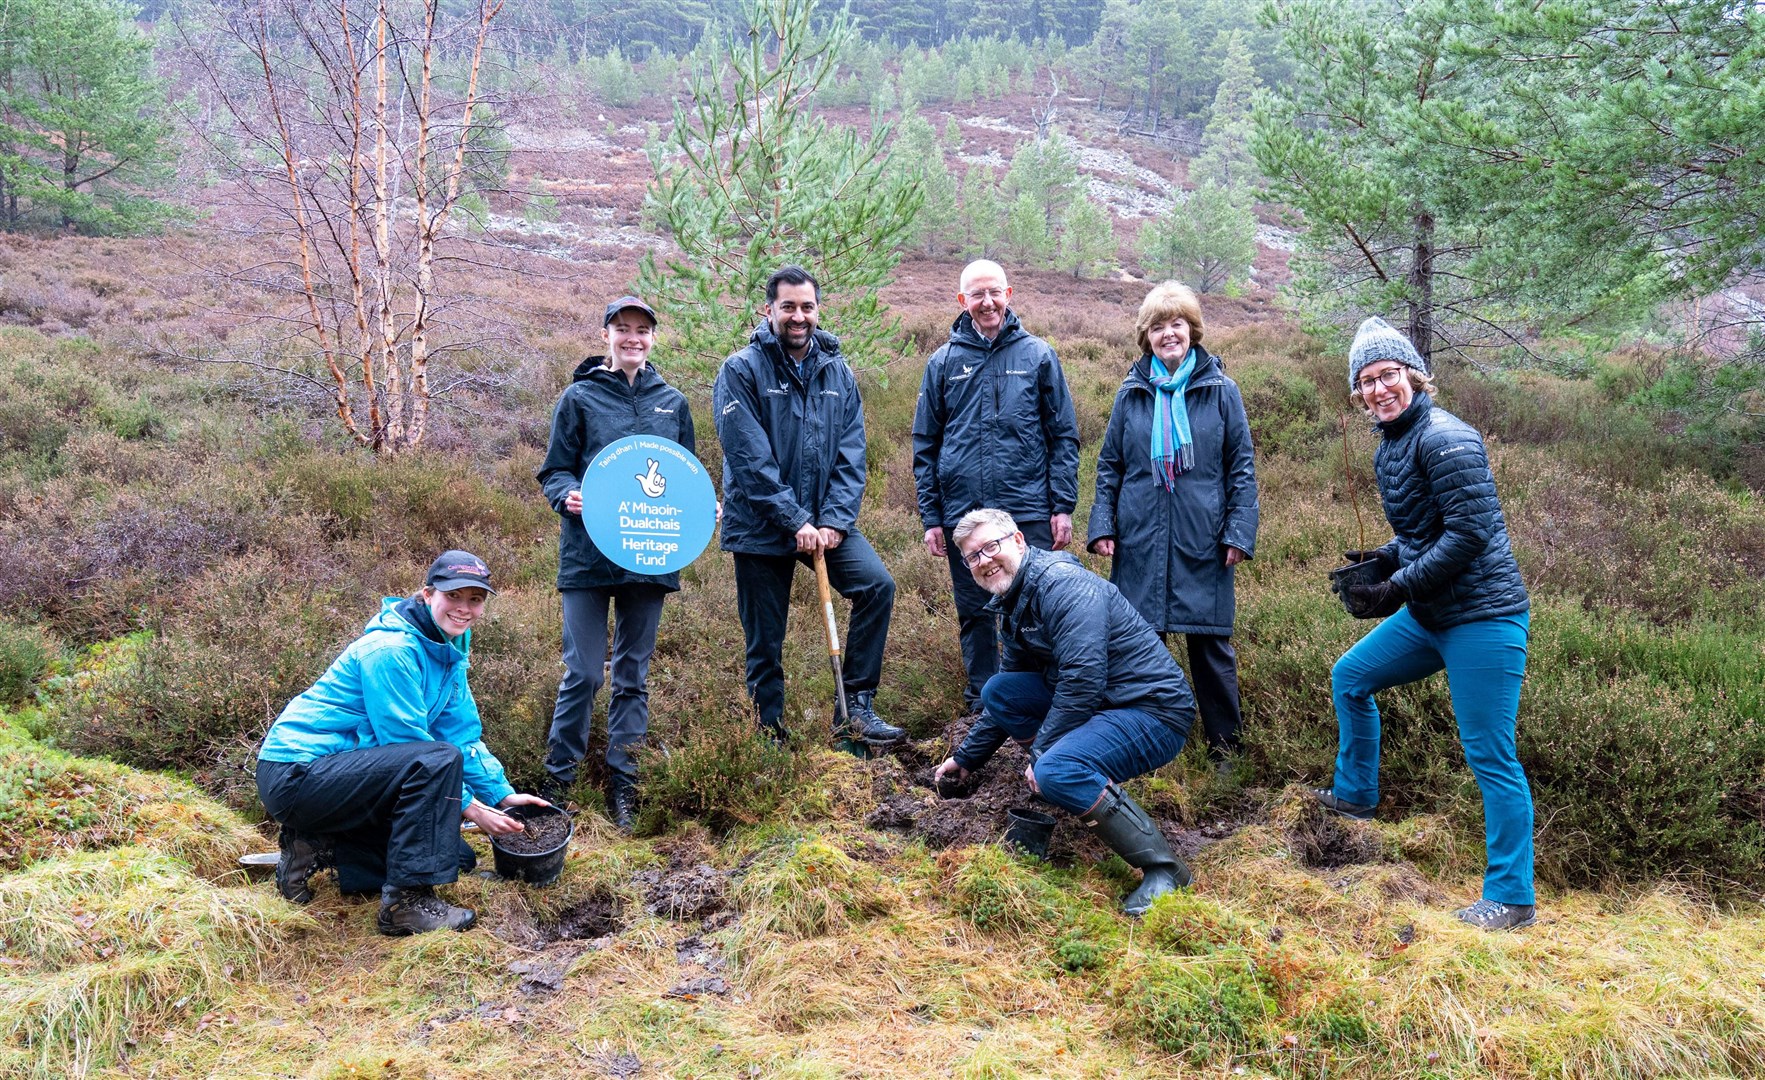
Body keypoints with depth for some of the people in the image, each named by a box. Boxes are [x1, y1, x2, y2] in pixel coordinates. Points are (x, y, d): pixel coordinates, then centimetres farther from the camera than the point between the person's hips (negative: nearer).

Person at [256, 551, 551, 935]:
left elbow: (464, 736, 11)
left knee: (456, 857, 6)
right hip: (297, 776, -10)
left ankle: (315, 846, 10)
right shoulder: (391, 650, -20)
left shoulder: (448, 651, 9)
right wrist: (469, 806, -18)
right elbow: (406, 743, -21)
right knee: (439, 760, -28)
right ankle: (407, 902, -21)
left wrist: (502, 794, 0)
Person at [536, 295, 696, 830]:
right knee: (583, 673, -3)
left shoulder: (672, 402, 10)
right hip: (588, 556, -3)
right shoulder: (580, 397, 1)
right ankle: (557, 779, 13)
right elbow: (554, 471, 2)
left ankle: (623, 784, 19)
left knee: (634, 673, 10)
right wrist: (568, 496, -19)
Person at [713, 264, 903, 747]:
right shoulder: (741, 371, -8)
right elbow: (749, 458, -15)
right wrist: (795, 521, -19)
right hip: (760, 527, -3)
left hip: (827, 521, 4)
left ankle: (857, 706, -4)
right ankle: (769, 735, 21)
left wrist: (834, 521, -11)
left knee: (878, 585, -16)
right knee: (765, 645, 3)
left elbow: (851, 455, 2)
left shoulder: (838, 373, 6)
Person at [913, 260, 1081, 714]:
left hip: (1028, 511, -2)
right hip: (962, 515, 2)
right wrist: (931, 517, 4)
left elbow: (1064, 436, 3)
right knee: (974, 615, 10)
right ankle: (981, 706, 22)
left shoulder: (1037, 355, 4)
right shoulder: (943, 362, 7)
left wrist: (1063, 506, -4)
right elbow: (925, 446, 9)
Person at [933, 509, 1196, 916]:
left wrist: (1042, 750, -17)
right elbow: (1009, 697, 25)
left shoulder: (1062, 583, -17)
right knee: (997, 691, 3)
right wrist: (966, 758, 27)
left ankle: (1162, 868, -18)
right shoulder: (1016, 604, 13)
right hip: (1104, 705, 10)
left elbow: (1083, 679, -25)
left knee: (1057, 771, -31)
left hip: (1156, 712, -10)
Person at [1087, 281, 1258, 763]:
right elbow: (1109, 465, 11)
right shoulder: (1132, 393, 7)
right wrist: (1102, 524, 2)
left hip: (1202, 542, -2)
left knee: (1210, 642, 4)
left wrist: (1239, 532, -5)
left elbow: (1242, 468, 2)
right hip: (1140, 542, 2)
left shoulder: (1220, 390, 1)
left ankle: (1224, 741, 18)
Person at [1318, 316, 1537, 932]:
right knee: (1350, 677, 22)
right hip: (1430, 614, 10)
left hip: (1482, 617, -10)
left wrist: (1398, 590, -19)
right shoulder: (1391, 446, 12)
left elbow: (1470, 532, -23)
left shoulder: (1443, 439, -18)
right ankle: (1355, 795, 40)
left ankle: (1511, 899, 4)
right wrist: (1384, 560, 4)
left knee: (1490, 756, -6)